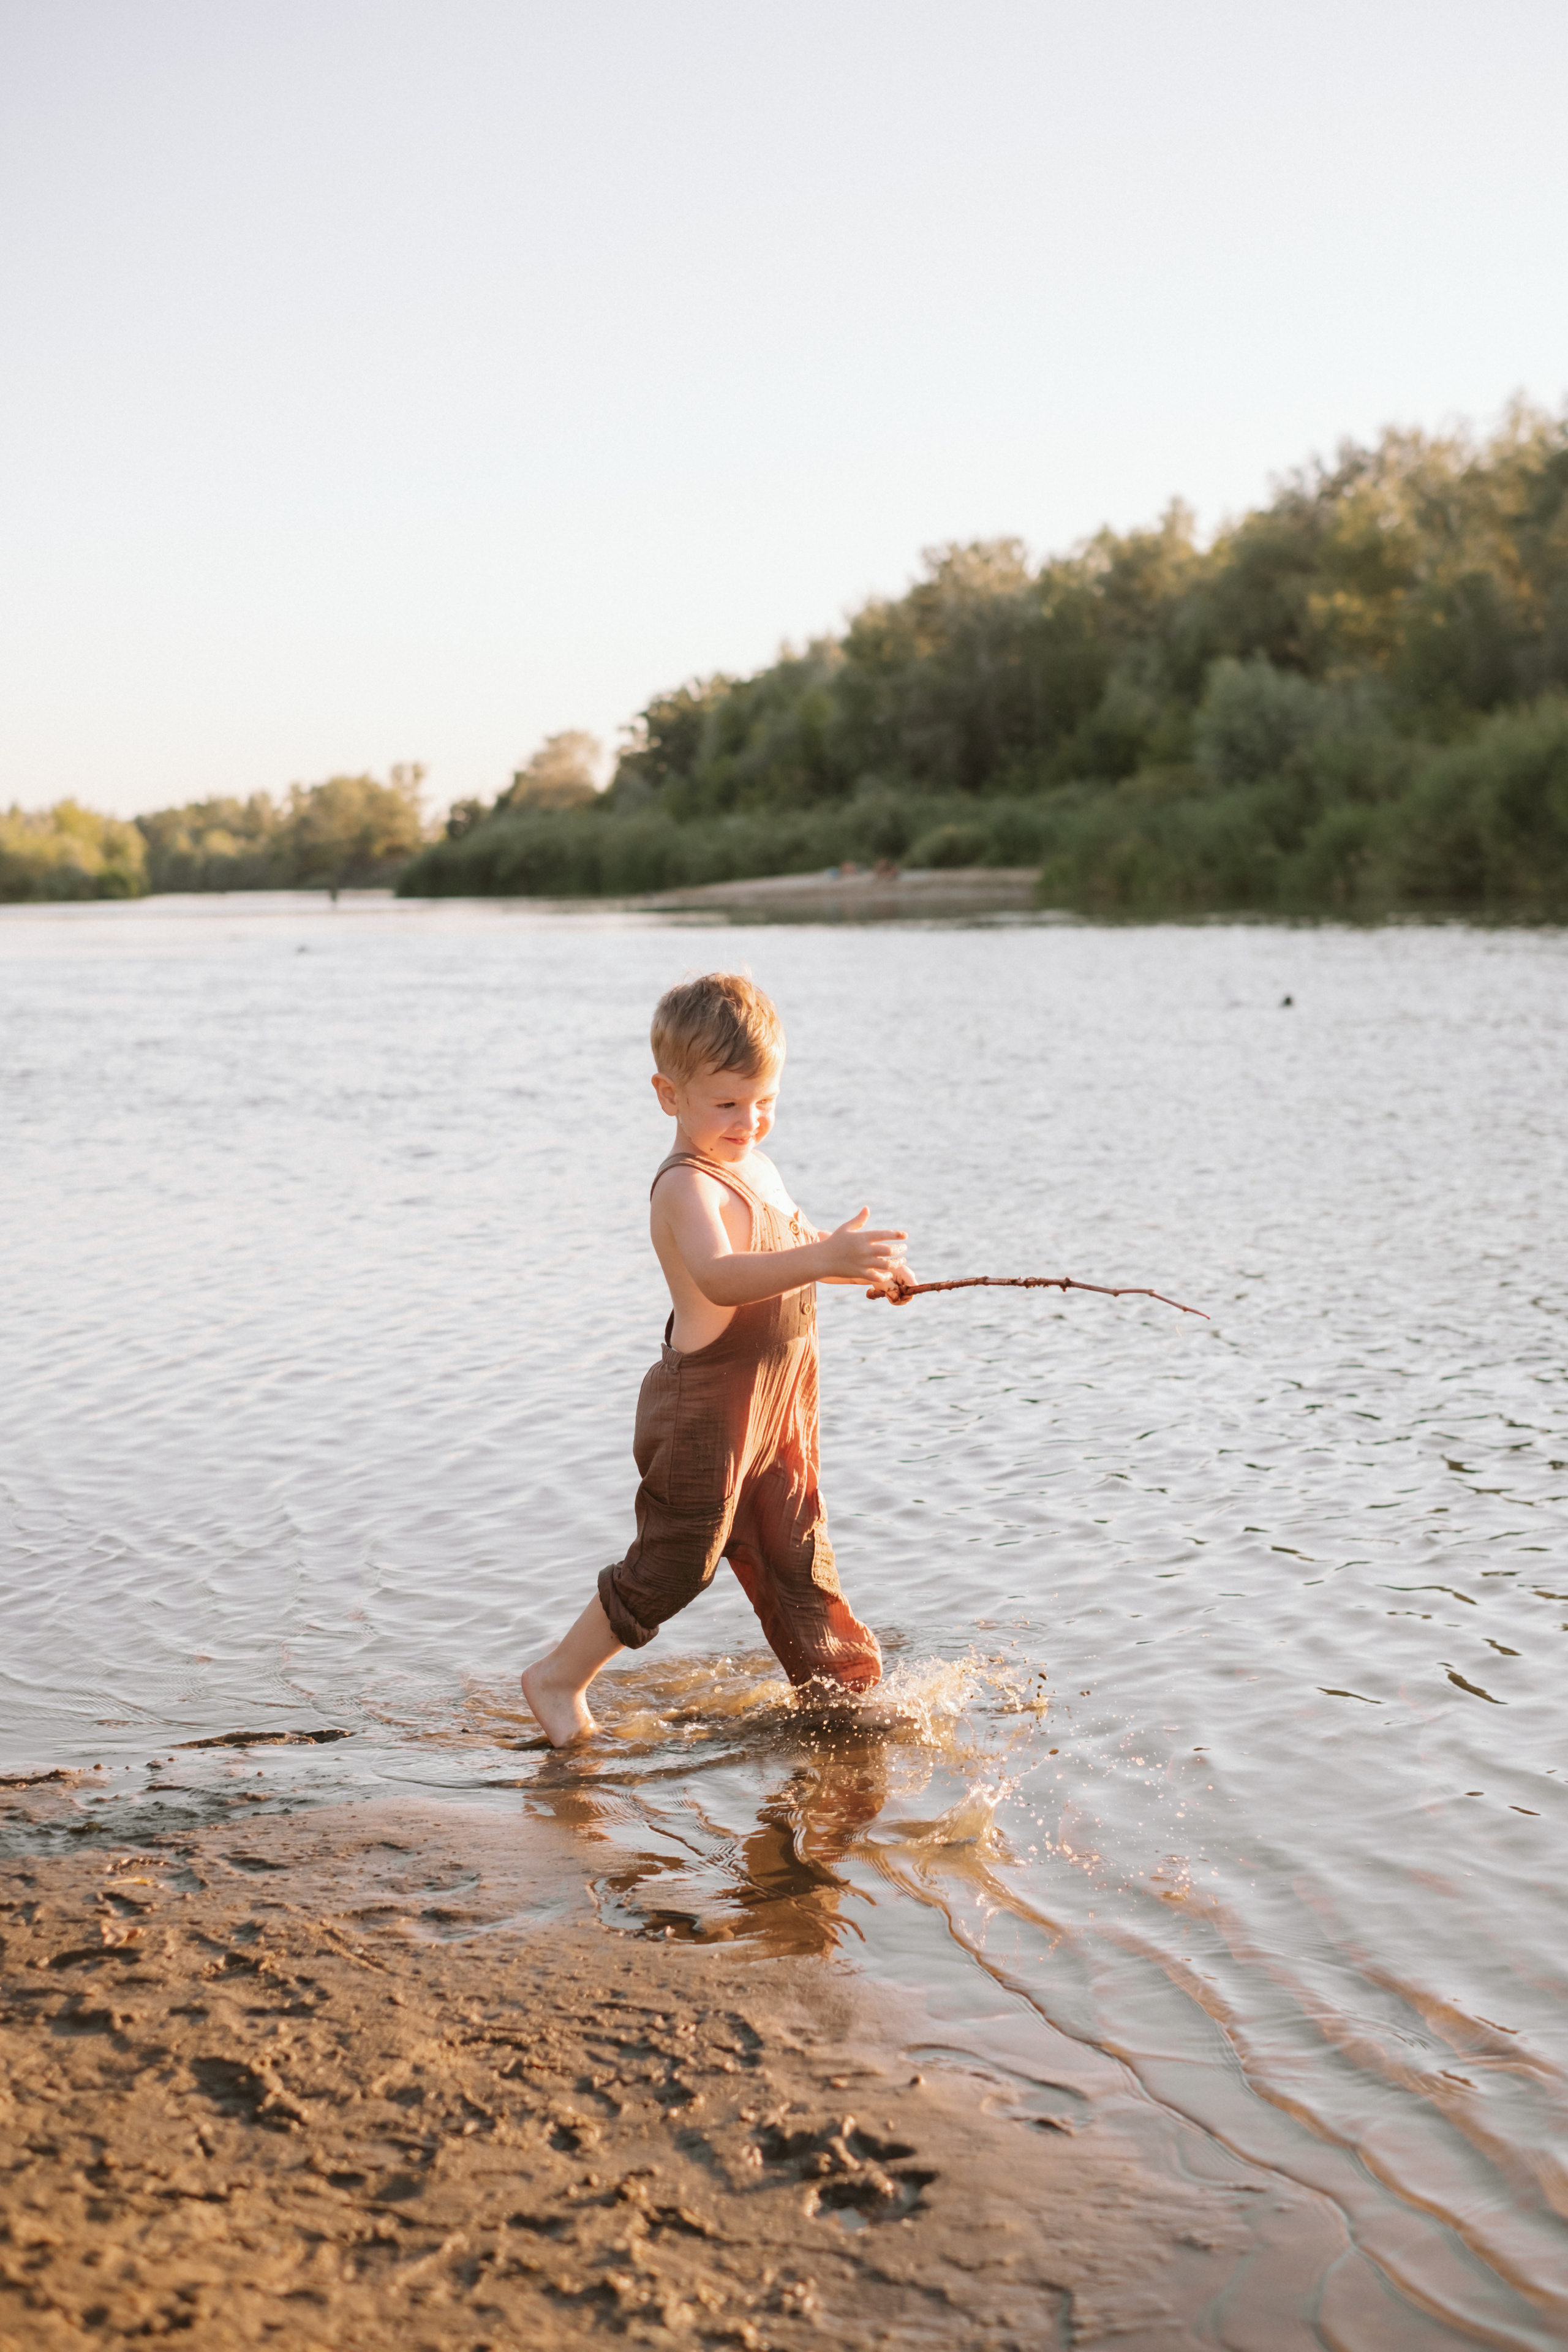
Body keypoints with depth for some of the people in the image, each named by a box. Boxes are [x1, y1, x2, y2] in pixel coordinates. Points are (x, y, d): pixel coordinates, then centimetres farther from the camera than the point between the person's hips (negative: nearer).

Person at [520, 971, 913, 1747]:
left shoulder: (754, 1165, 10)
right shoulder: (688, 1186, -23)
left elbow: (794, 1246, 28)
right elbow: (719, 1276, -43)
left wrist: (866, 1267, 10)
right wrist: (822, 1259, -56)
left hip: (774, 1405, 9)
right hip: (706, 1408, -9)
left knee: (794, 1552, 19)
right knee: (675, 1562, 1)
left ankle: (844, 1686, 32)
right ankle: (559, 1677, 18)